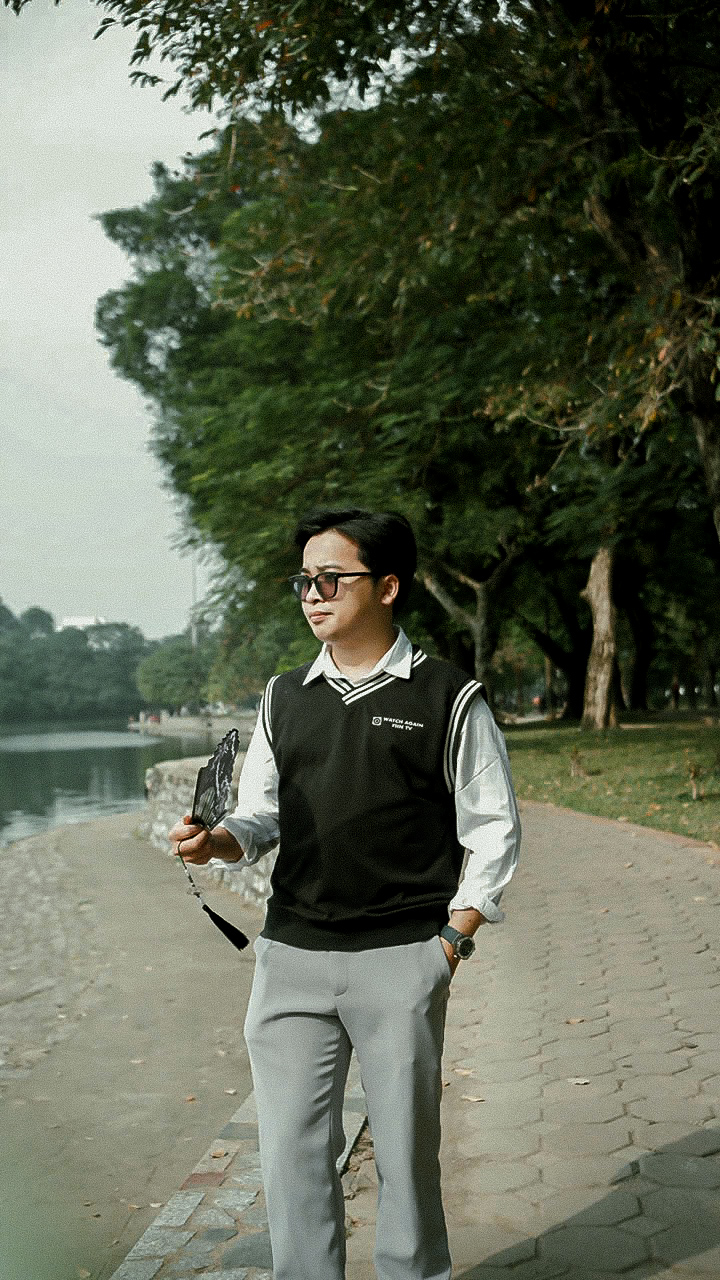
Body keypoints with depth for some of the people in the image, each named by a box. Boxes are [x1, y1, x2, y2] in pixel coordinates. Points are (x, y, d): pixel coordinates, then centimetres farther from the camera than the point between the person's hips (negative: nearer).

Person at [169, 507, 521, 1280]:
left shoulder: (448, 698, -1)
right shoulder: (285, 698, 11)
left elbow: (493, 829, 2)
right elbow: (262, 815, 15)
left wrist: (454, 937, -5)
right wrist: (216, 840, -7)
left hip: (402, 957, -3)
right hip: (290, 954, 4)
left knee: (405, 1147, 7)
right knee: (291, 1150, 6)